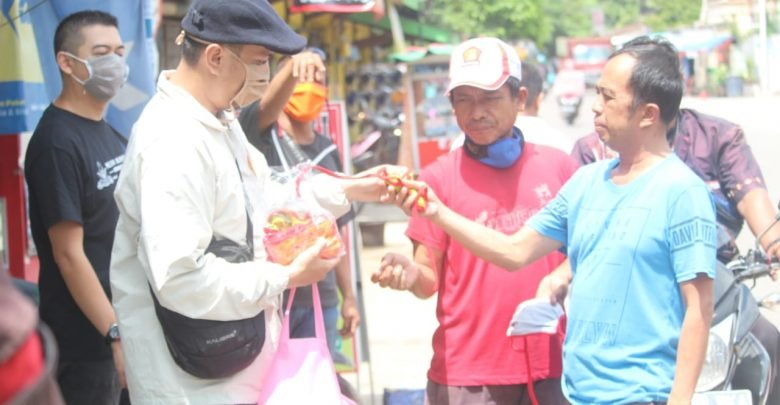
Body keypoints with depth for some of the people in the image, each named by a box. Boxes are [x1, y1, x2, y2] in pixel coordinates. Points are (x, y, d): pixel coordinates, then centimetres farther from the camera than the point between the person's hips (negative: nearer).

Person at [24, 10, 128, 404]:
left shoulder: (110, 134, 9)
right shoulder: (57, 143, -17)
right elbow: (68, 255, -20)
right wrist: (116, 333, -20)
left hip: (123, 319, 8)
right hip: (86, 341, -8)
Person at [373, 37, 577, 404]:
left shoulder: (557, 166, 4)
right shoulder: (439, 177, -2)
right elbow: (431, 280, -2)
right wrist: (411, 274, -22)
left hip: (549, 363, 2)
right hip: (467, 373, -2)